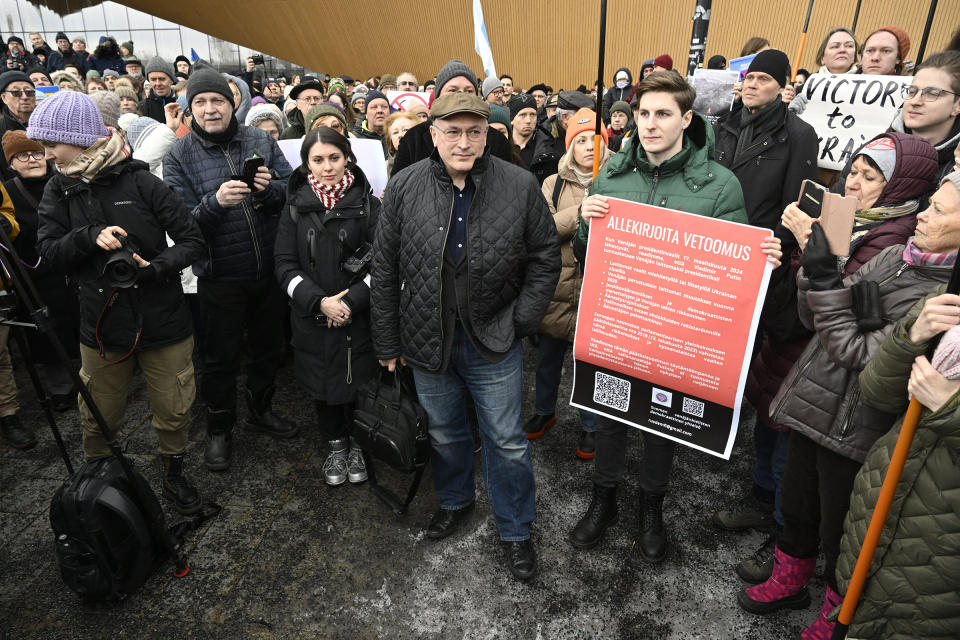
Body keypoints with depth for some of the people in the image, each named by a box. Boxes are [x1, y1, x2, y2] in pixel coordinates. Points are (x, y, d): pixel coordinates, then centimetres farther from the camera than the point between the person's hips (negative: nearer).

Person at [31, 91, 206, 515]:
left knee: (174, 411, 11)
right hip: (103, 324, 3)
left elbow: (192, 240, -10)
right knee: (98, 418, 17)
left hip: (163, 321, -3)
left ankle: (173, 474, 36)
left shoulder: (139, 181, -10)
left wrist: (155, 269, -25)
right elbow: (48, 250, -4)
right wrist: (90, 237, -22)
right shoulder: (59, 191, 2)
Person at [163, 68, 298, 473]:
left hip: (269, 269, 3)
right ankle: (219, 428, 30)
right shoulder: (179, 156, -5)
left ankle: (260, 410, 42)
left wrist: (270, 189, -23)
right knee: (222, 356, 10)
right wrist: (216, 202, -32)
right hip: (220, 276, -3)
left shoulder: (261, 142, 1)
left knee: (268, 347, 19)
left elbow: (294, 194, -1)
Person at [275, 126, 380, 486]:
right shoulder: (296, 206, 1)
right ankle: (336, 446, 35)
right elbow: (285, 264, -2)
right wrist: (320, 301, -16)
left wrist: (350, 301, -17)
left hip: (359, 317, -2)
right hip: (312, 317, 2)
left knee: (358, 381, 8)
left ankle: (357, 444, 33)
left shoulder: (367, 204, -4)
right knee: (323, 383, 13)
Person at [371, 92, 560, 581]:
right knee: (444, 432, 21)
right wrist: (387, 342, 1)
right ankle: (454, 501, 49)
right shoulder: (404, 188, -6)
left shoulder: (520, 186, -9)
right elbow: (384, 270, -1)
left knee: (506, 441, 10)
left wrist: (521, 319, -8)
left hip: (493, 340, -1)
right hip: (427, 339, 2)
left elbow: (546, 257, 0)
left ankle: (515, 530, 33)